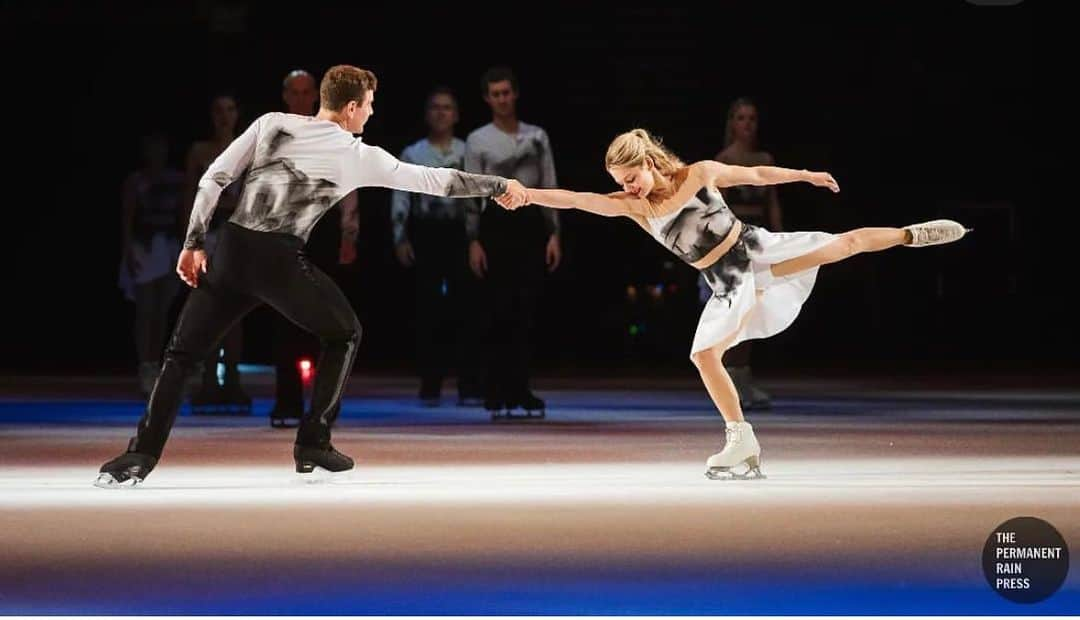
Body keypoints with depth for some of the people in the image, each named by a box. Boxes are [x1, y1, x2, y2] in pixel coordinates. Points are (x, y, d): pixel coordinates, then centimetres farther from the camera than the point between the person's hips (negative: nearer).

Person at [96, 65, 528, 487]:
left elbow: (214, 178, 6)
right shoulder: (358, 156, 8)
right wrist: (500, 187, 28)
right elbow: (431, 180, 16)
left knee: (181, 354, 12)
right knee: (344, 335, 23)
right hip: (280, 259, -2)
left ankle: (139, 458, -3)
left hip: (232, 250, 2)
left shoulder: (271, 124, 12)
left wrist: (194, 243, 10)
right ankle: (313, 447, 18)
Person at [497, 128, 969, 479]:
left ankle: (913, 234, 24)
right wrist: (526, 194, -32)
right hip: (730, 284, 1)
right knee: (704, 354, -14)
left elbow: (758, 174, 2)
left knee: (846, 243, -3)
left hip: (758, 250, -1)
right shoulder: (631, 206, -10)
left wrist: (806, 175, 8)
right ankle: (743, 446, -6)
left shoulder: (699, 174, -11)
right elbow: (575, 199, -20)